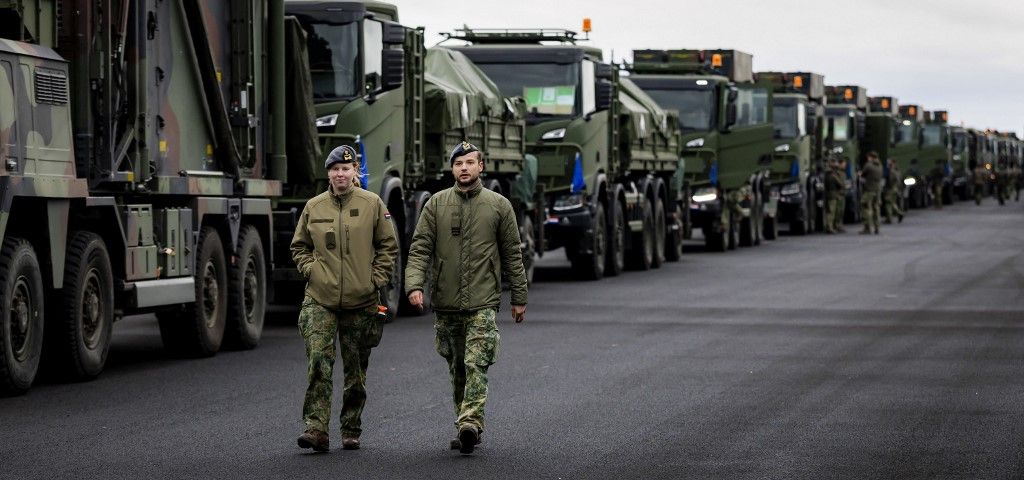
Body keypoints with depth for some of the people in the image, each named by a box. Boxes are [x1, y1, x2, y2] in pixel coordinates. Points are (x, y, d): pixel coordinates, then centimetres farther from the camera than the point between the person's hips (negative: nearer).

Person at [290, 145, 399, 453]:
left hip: (360, 301, 0)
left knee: (356, 372, 8)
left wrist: (376, 279, -2)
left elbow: (389, 246, 8)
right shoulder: (314, 207, 5)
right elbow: (299, 246, 17)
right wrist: (310, 271, 2)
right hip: (320, 300, 0)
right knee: (318, 364, -14)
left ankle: (351, 431, 20)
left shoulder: (372, 204, 2)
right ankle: (316, 429, -17)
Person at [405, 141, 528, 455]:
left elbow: (512, 254, 8)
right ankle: (469, 428, 18)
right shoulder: (436, 205, 6)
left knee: (476, 364, -16)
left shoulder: (499, 205, 5)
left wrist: (519, 298, 8)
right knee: (457, 369, 9)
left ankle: (470, 423, -25)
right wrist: (415, 285, -15)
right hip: (446, 303, 3)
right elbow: (420, 248, 0)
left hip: (482, 302, -3)